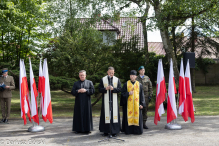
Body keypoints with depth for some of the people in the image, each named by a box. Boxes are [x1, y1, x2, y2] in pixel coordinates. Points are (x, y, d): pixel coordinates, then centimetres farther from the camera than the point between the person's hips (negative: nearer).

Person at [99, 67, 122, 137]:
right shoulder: (103, 79, 6)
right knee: (106, 114, 1)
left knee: (114, 114, -2)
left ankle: (114, 131, 5)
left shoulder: (117, 80, 6)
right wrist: (105, 88, -16)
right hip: (105, 100, 0)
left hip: (114, 100, 0)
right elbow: (99, 89, 3)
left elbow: (120, 89, 1)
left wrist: (113, 89, -16)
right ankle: (105, 131, 11)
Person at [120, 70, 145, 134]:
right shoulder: (126, 84, 5)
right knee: (129, 116, 0)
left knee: (137, 116, 1)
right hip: (128, 104, -1)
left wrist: (142, 104, 0)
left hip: (137, 104, 1)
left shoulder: (139, 84, 7)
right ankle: (128, 130, 8)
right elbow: (123, 93, 3)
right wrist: (128, 93, -16)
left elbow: (141, 95, 7)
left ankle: (137, 130, 10)